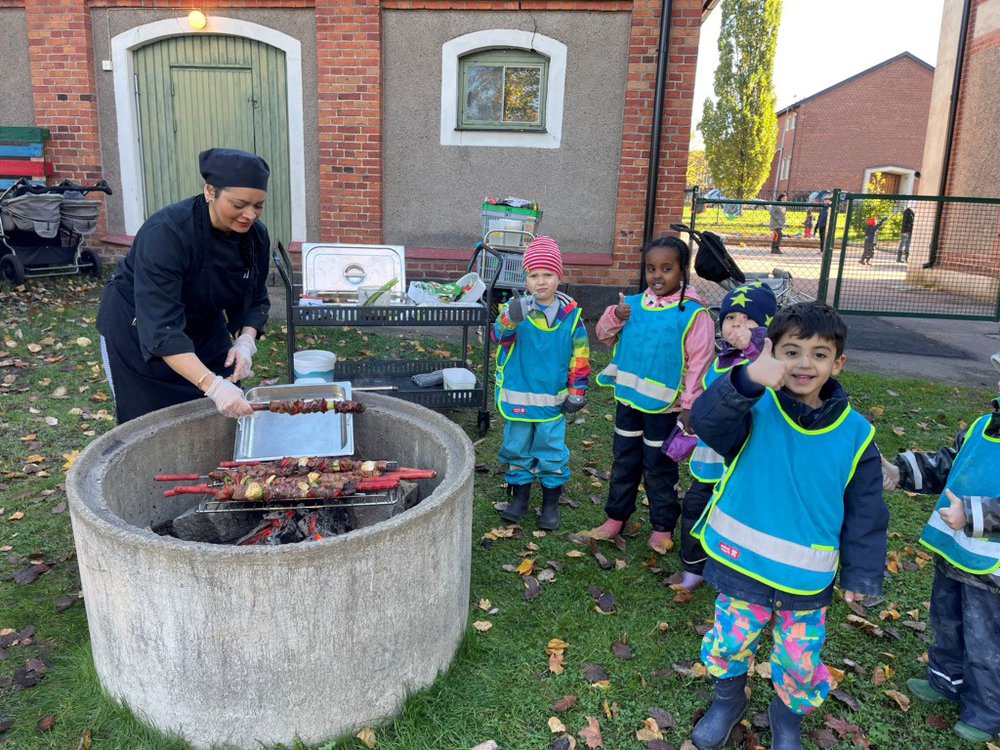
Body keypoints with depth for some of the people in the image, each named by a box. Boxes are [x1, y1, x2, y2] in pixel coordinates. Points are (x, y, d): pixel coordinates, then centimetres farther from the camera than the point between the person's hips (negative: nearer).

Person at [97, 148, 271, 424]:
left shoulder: (256, 236, -15)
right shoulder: (165, 233, -33)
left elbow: (254, 301, -3)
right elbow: (161, 329, -40)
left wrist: (245, 341, -24)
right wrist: (213, 385, -50)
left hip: (204, 329, 5)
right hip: (138, 334, -5)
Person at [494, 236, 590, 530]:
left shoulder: (571, 315, -3)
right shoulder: (516, 309, -8)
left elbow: (579, 356, 3)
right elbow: (500, 336, -26)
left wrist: (576, 390, 3)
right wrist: (512, 317, -45)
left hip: (553, 400, 0)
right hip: (518, 396, 0)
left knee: (552, 451, 9)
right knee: (518, 448, 13)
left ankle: (551, 503, 25)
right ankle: (519, 496, 31)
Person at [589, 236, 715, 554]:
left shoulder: (694, 313, -14)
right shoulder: (633, 305, 0)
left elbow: (700, 363, -14)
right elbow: (605, 336, 11)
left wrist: (689, 405, -15)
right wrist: (614, 317, -10)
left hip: (664, 405, -5)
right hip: (629, 399, 5)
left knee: (659, 466, 9)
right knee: (624, 460, 17)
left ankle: (663, 526, 26)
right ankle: (616, 517, 31)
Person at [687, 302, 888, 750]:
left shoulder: (855, 434, -7)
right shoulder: (754, 410, -14)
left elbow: (864, 513, 1)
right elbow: (706, 420, -36)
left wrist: (860, 575, 5)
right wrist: (747, 380, -53)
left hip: (808, 580, 1)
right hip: (742, 564, -1)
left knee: (800, 662, 14)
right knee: (728, 643, 15)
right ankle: (727, 701, 47)